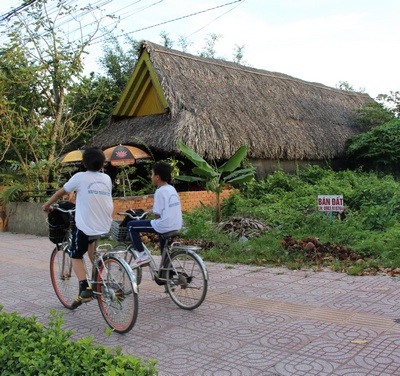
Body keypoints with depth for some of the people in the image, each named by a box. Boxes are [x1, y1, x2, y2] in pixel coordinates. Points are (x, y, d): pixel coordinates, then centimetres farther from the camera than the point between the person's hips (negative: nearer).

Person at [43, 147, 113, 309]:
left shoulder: (80, 177, -4)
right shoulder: (107, 179, 7)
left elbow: (60, 193, 4)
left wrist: (47, 205, 22)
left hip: (85, 226, -5)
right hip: (105, 226, 5)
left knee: (76, 256, 12)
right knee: (91, 240, 33)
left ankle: (84, 288, -7)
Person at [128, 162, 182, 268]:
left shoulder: (160, 191, -14)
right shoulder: (172, 189, 12)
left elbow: (157, 215, -15)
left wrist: (152, 212, 5)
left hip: (164, 226, -9)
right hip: (176, 226, 9)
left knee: (131, 226, 1)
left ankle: (142, 255, -1)